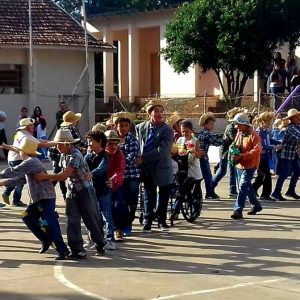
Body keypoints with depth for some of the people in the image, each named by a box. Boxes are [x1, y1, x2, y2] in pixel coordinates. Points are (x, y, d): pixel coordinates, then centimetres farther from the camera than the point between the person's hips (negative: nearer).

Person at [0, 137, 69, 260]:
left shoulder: (30, 162, -16)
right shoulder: (31, 162, 17)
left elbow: (13, 172, -20)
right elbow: (21, 178, 21)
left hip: (45, 198, -10)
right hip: (38, 198, 10)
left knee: (50, 224, -11)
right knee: (28, 218, 16)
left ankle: (62, 250, -7)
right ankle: (46, 240, 24)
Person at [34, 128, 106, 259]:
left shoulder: (75, 155, -23)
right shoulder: (64, 155, 6)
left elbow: (64, 175, -29)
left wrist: (45, 177, -27)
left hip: (85, 190, -7)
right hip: (72, 192, 8)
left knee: (92, 220, 3)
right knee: (73, 222, 0)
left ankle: (100, 246, 21)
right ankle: (77, 250, 3)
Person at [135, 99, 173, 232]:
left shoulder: (167, 130, -13)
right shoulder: (141, 127, 1)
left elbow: (162, 150, -22)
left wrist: (143, 158, -24)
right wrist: (137, 159, 0)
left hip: (162, 168, -2)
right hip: (147, 168, 2)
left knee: (163, 196, 10)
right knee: (149, 196, 10)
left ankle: (162, 221, 26)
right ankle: (147, 222, 20)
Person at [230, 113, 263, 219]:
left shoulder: (253, 135, -15)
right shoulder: (239, 134, 9)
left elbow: (257, 150, -22)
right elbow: (235, 146, 22)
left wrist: (242, 155, -28)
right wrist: (234, 153, -2)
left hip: (249, 166, -8)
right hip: (240, 165, 8)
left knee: (243, 187, -15)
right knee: (247, 187, 18)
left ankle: (238, 210, -15)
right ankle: (256, 205, 36)